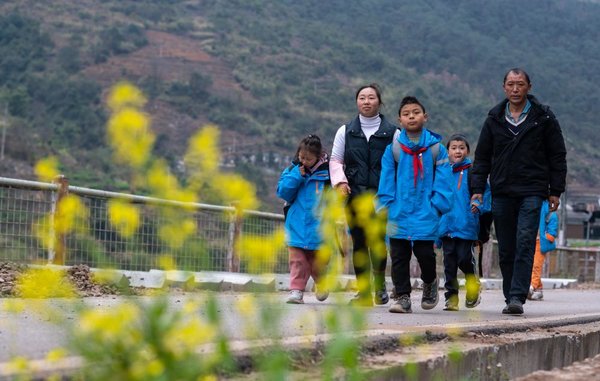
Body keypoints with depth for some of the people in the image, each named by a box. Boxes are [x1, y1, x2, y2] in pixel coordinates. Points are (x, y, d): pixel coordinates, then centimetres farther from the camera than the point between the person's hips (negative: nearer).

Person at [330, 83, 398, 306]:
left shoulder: (392, 133, 6)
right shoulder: (346, 131, 12)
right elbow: (335, 160, 13)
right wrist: (339, 181, -4)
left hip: (381, 195, -2)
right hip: (355, 194, 2)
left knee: (377, 241, -12)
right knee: (359, 243, 2)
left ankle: (380, 284, 8)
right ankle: (363, 292, 8)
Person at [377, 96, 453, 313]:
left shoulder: (436, 148, 0)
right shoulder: (393, 149, 3)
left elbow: (443, 179, 0)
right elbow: (386, 181, 4)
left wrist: (438, 206, -7)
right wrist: (385, 206, -1)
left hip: (425, 214, -2)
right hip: (398, 214, 2)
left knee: (425, 253, 2)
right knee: (399, 256, 4)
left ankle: (430, 282, 32)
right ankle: (402, 297, 11)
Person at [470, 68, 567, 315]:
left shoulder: (543, 118, 4)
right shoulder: (494, 119, 11)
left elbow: (557, 156, 7)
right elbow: (482, 156, 14)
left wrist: (555, 191, 2)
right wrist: (477, 188, 5)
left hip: (532, 192, -3)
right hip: (502, 193, 3)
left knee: (525, 245, -14)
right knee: (506, 250, 6)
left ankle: (517, 297, -17)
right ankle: (511, 298, 14)